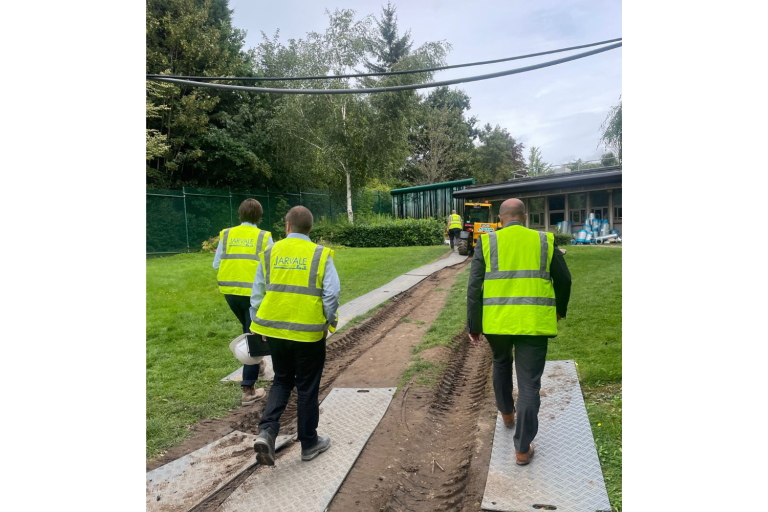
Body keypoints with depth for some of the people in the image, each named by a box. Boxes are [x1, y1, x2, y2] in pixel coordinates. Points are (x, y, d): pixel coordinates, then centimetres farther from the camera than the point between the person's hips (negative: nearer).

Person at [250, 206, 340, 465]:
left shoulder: (270, 253, 1)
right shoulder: (320, 255, -7)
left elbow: (257, 294, 5)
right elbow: (332, 294, -12)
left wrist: (259, 326, 16)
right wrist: (329, 322, 3)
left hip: (275, 331, 3)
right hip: (309, 333, -3)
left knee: (282, 381, 22)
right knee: (307, 388, 12)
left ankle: (266, 432, 6)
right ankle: (309, 444, 26)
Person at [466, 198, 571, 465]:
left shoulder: (487, 242, 1)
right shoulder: (545, 241, 4)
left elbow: (474, 286, -3)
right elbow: (564, 280, 12)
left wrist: (473, 326, 3)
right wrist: (560, 309, 29)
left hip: (497, 321, 1)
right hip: (534, 322, -1)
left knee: (501, 363, 29)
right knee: (529, 385, 6)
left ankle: (506, 413, 45)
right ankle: (522, 449, 12)